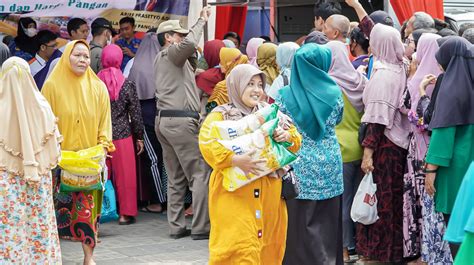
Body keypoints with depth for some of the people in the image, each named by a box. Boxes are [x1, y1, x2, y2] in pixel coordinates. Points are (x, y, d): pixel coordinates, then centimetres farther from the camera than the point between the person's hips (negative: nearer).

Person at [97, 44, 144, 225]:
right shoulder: (128, 85, -6)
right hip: (123, 135, -1)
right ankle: (126, 213, 8)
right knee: (124, 175, 5)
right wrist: (139, 137, 9)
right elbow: (135, 114, -1)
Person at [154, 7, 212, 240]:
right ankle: (200, 227, -9)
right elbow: (190, 44, -25)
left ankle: (176, 226, 9)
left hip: (164, 120, 10)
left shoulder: (161, 59, 24)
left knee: (175, 177, 10)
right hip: (181, 120, -10)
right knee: (200, 173, -7)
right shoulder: (170, 53, -5)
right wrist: (201, 21, -12)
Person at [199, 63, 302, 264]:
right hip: (235, 194, -6)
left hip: (269, 194, 6)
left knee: (270, 245, 8)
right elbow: (207, 143, -19)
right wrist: (234, 159, -32)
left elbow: (296, 140, 18)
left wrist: (287, 136, -5)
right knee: (240, 247, -12)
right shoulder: (220, 115, -3)